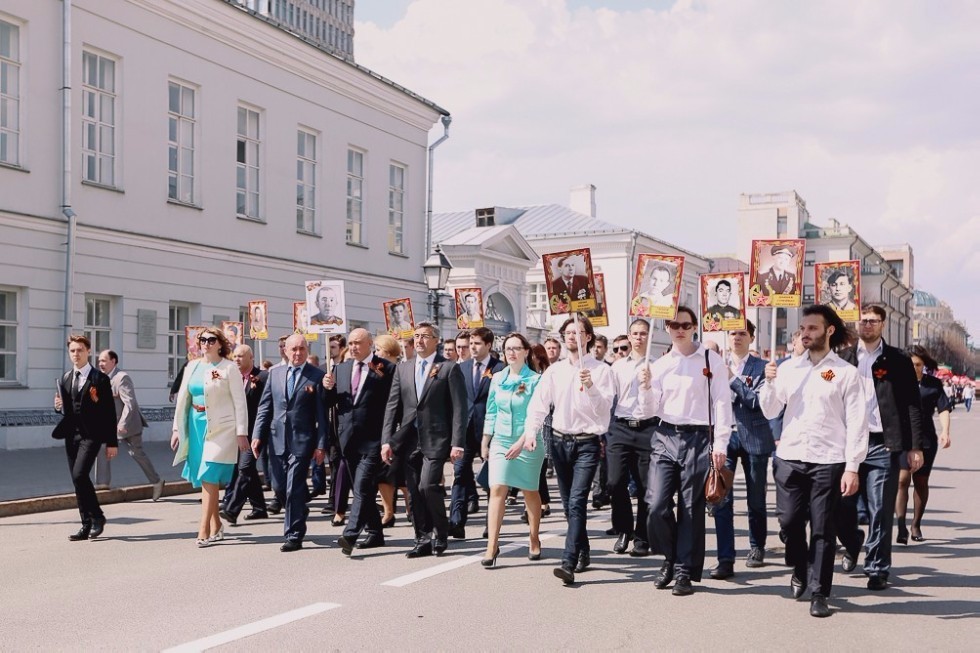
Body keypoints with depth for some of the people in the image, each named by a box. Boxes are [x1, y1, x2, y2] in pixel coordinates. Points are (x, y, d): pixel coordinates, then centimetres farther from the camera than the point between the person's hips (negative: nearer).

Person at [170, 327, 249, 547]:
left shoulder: (229, 368, -5)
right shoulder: (193, 366, 11)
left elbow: (240, 402, -6)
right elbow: (183, 398, 14)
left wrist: (241, 432, -11)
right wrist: (177, 428, 11)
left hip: (220, 427, -6)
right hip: (196, 425, 6)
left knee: (209, 477, -11)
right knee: (205, 479, 9)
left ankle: (204, 531, -10)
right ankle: (216, 526, 20)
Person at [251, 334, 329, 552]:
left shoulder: (317, 376, -3)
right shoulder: (275, 373, 9)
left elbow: (322, 415, -4)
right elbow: (264, 407, 11)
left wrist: (321, 445, -9)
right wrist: (258, 435, 2)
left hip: (302, 441, -4)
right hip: (277, 439, 4)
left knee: (294, 489, -5)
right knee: (279, 487, 10)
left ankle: (294, 536, 6)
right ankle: (299, 512, 38)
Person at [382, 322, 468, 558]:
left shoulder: (449, 368, -1)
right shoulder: (403, 368, 12)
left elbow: (458, 408, -5)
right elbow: (392, 406, 9)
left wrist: (457, 443, -12)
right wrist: (387, 440, 1)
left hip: (435, 440, -5)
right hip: (409, 440, 5)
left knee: (427, 486, -15)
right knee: (415, 492, 6)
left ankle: (440, 535, 5)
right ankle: (423, 540, 18)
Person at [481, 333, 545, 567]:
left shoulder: (535, 380, -7)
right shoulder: (498, 378, 6)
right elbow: (491, 412, 12)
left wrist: (522, 442, -23)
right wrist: (485, 441, 11)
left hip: (528, 442, -3)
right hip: (501, 441, 3)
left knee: (530, 492, 9)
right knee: (497, 490, -8)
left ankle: (534, 540, 25)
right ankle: (492, 545, -9)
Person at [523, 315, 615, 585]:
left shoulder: (601, 370, -2)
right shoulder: (555, 370, 9)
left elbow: (605, 407, -11)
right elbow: (539, 403, 2)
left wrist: (591, 387, -28)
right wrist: (530, 431, -13)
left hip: (587, 443, -5)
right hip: (559, 441, 5)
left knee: (577, 502, -15)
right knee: (569, 502, 12)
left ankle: (569, 563, -20)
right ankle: (583, 553, 29)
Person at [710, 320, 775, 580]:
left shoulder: (761, 367, 1)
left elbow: (758, 401, -12)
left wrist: (733, 379, -16)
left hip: (754, 438, -1)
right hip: (724, 436, 1)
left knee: (756, 499, 11)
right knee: (722, 499, -8)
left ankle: (757, 548, 31)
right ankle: (725, 559, -7)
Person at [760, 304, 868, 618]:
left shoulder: (846, 373, 0)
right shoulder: (788, 368, 10)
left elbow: (856, 423, -2)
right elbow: (770, 412, 11)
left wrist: (852, 467, -9)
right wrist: (770, 383, -7)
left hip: (828, 461, -3)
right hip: (789, 457, 3)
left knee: (822, 528, 1)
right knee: (790, 521, 6)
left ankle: (818, 592, 11)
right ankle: (800, 571, 33)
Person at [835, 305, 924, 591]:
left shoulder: (898, 361, 4)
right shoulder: (843, 358, 9)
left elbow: (913, 405, 2)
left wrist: (915, 447, -5)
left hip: (882, 445, -2)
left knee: (880, 511, -1)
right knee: (842, 508, 5)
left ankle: (877, 569, 10)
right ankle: (853, 545, 34)